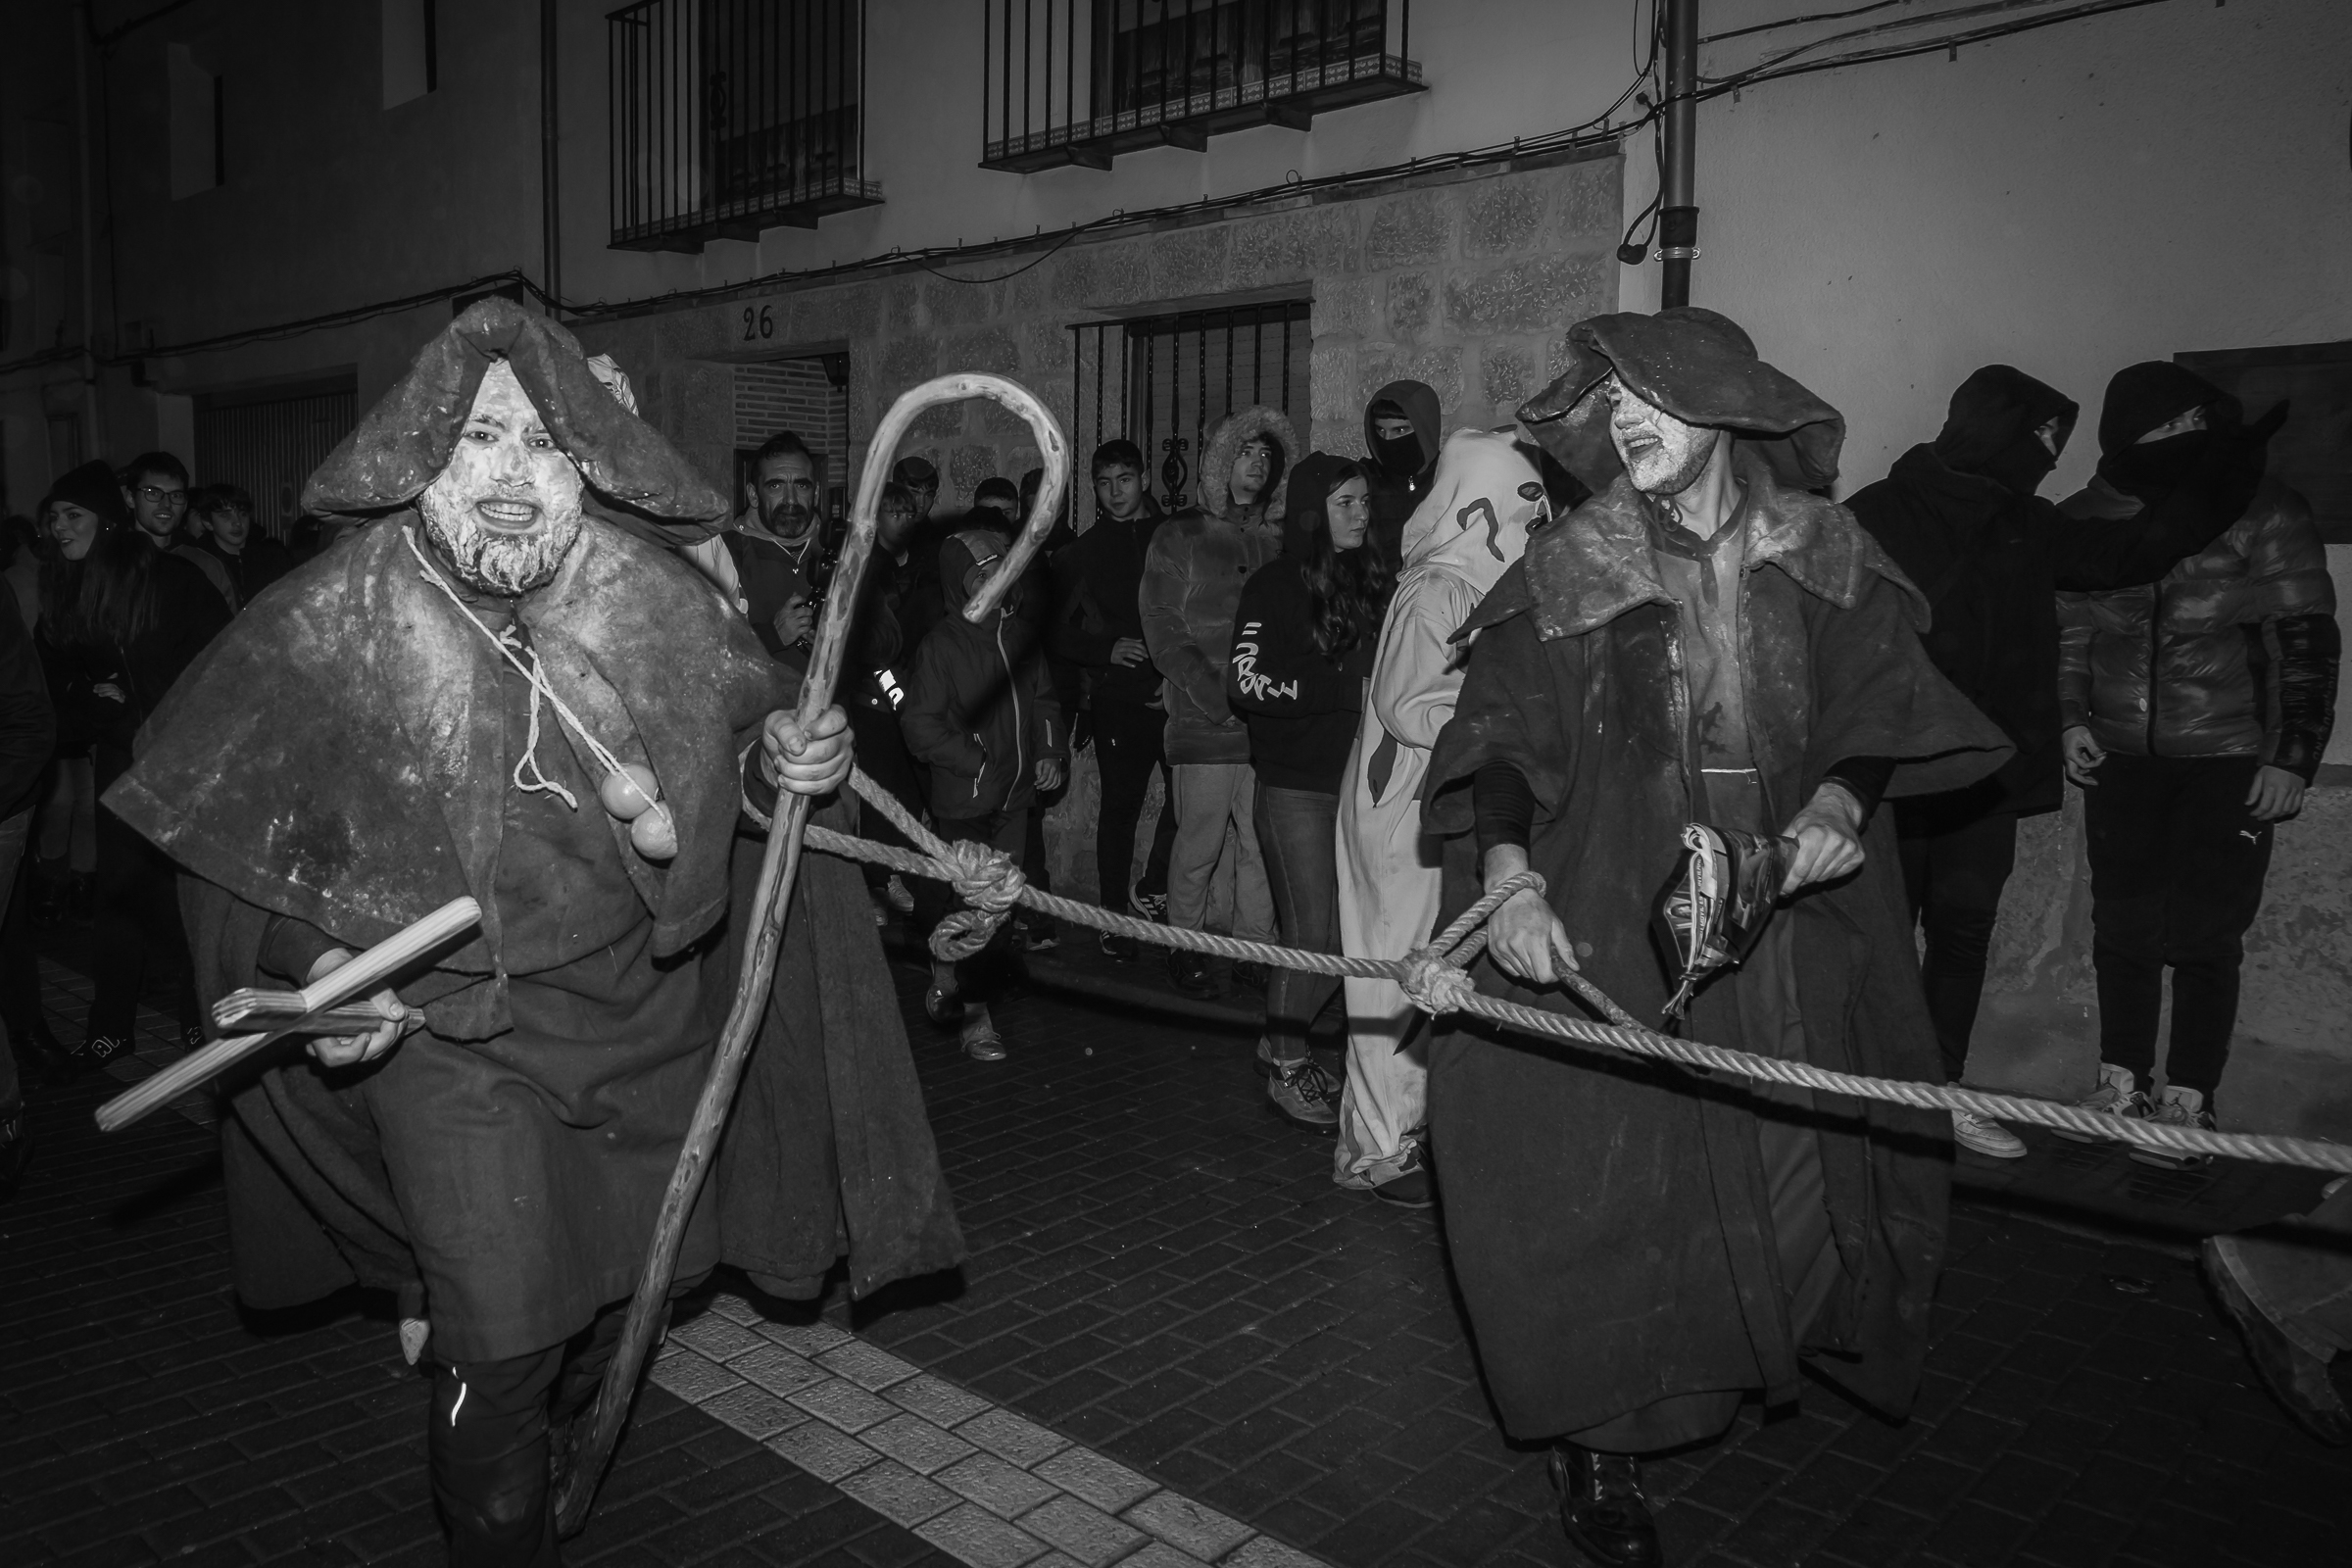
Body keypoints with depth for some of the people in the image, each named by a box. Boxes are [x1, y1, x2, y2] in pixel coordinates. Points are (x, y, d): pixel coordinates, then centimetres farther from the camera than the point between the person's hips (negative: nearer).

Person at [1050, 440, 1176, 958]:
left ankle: (1149, 890, 15)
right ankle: (1116, 916, 13)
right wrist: (1107, 650, -7)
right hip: (1117, 697, -1)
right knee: (1120, 806, 3)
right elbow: (1057, 632, 8)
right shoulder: (1080, 554, 10)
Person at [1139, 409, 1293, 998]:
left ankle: (1255, 948, 15)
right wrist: (1218, 696, -13)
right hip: (1203, 724, -2)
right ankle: (1185, 946, 17)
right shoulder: (1179, 536, 5)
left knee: (1264, 848, 2)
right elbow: (1162, 631, -2)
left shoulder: (1280, 541, 13)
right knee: (1198, 846, 1)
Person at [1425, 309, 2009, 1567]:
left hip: (1794, 919, 3)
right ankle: (1598, 1448, 15)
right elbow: (1502, 738, -11)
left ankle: (1778, 1347, 42)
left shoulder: (1825, 557, 3)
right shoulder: (1569, 572, -5)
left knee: (1799, 1165, 11)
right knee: (1612, 1171, -2)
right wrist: (1509, 872, -28)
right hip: (1618, 926, -2)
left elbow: (1873, 707, 2)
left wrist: (1837, 800, -19)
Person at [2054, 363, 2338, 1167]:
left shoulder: (2265, 514, -7)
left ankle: (2187, 1103, 10)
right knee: (2122, 928, 7)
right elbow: (2064, 631, 11)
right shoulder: (2085, 521, 0)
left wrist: (2293, 758, -8)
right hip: (2120, 757, 3)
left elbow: (2306, 641, -4)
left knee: (2204, 936, -2)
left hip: (2230, 761, -3)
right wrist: (2071, 719, -1)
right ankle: (2122, 1085, 20)